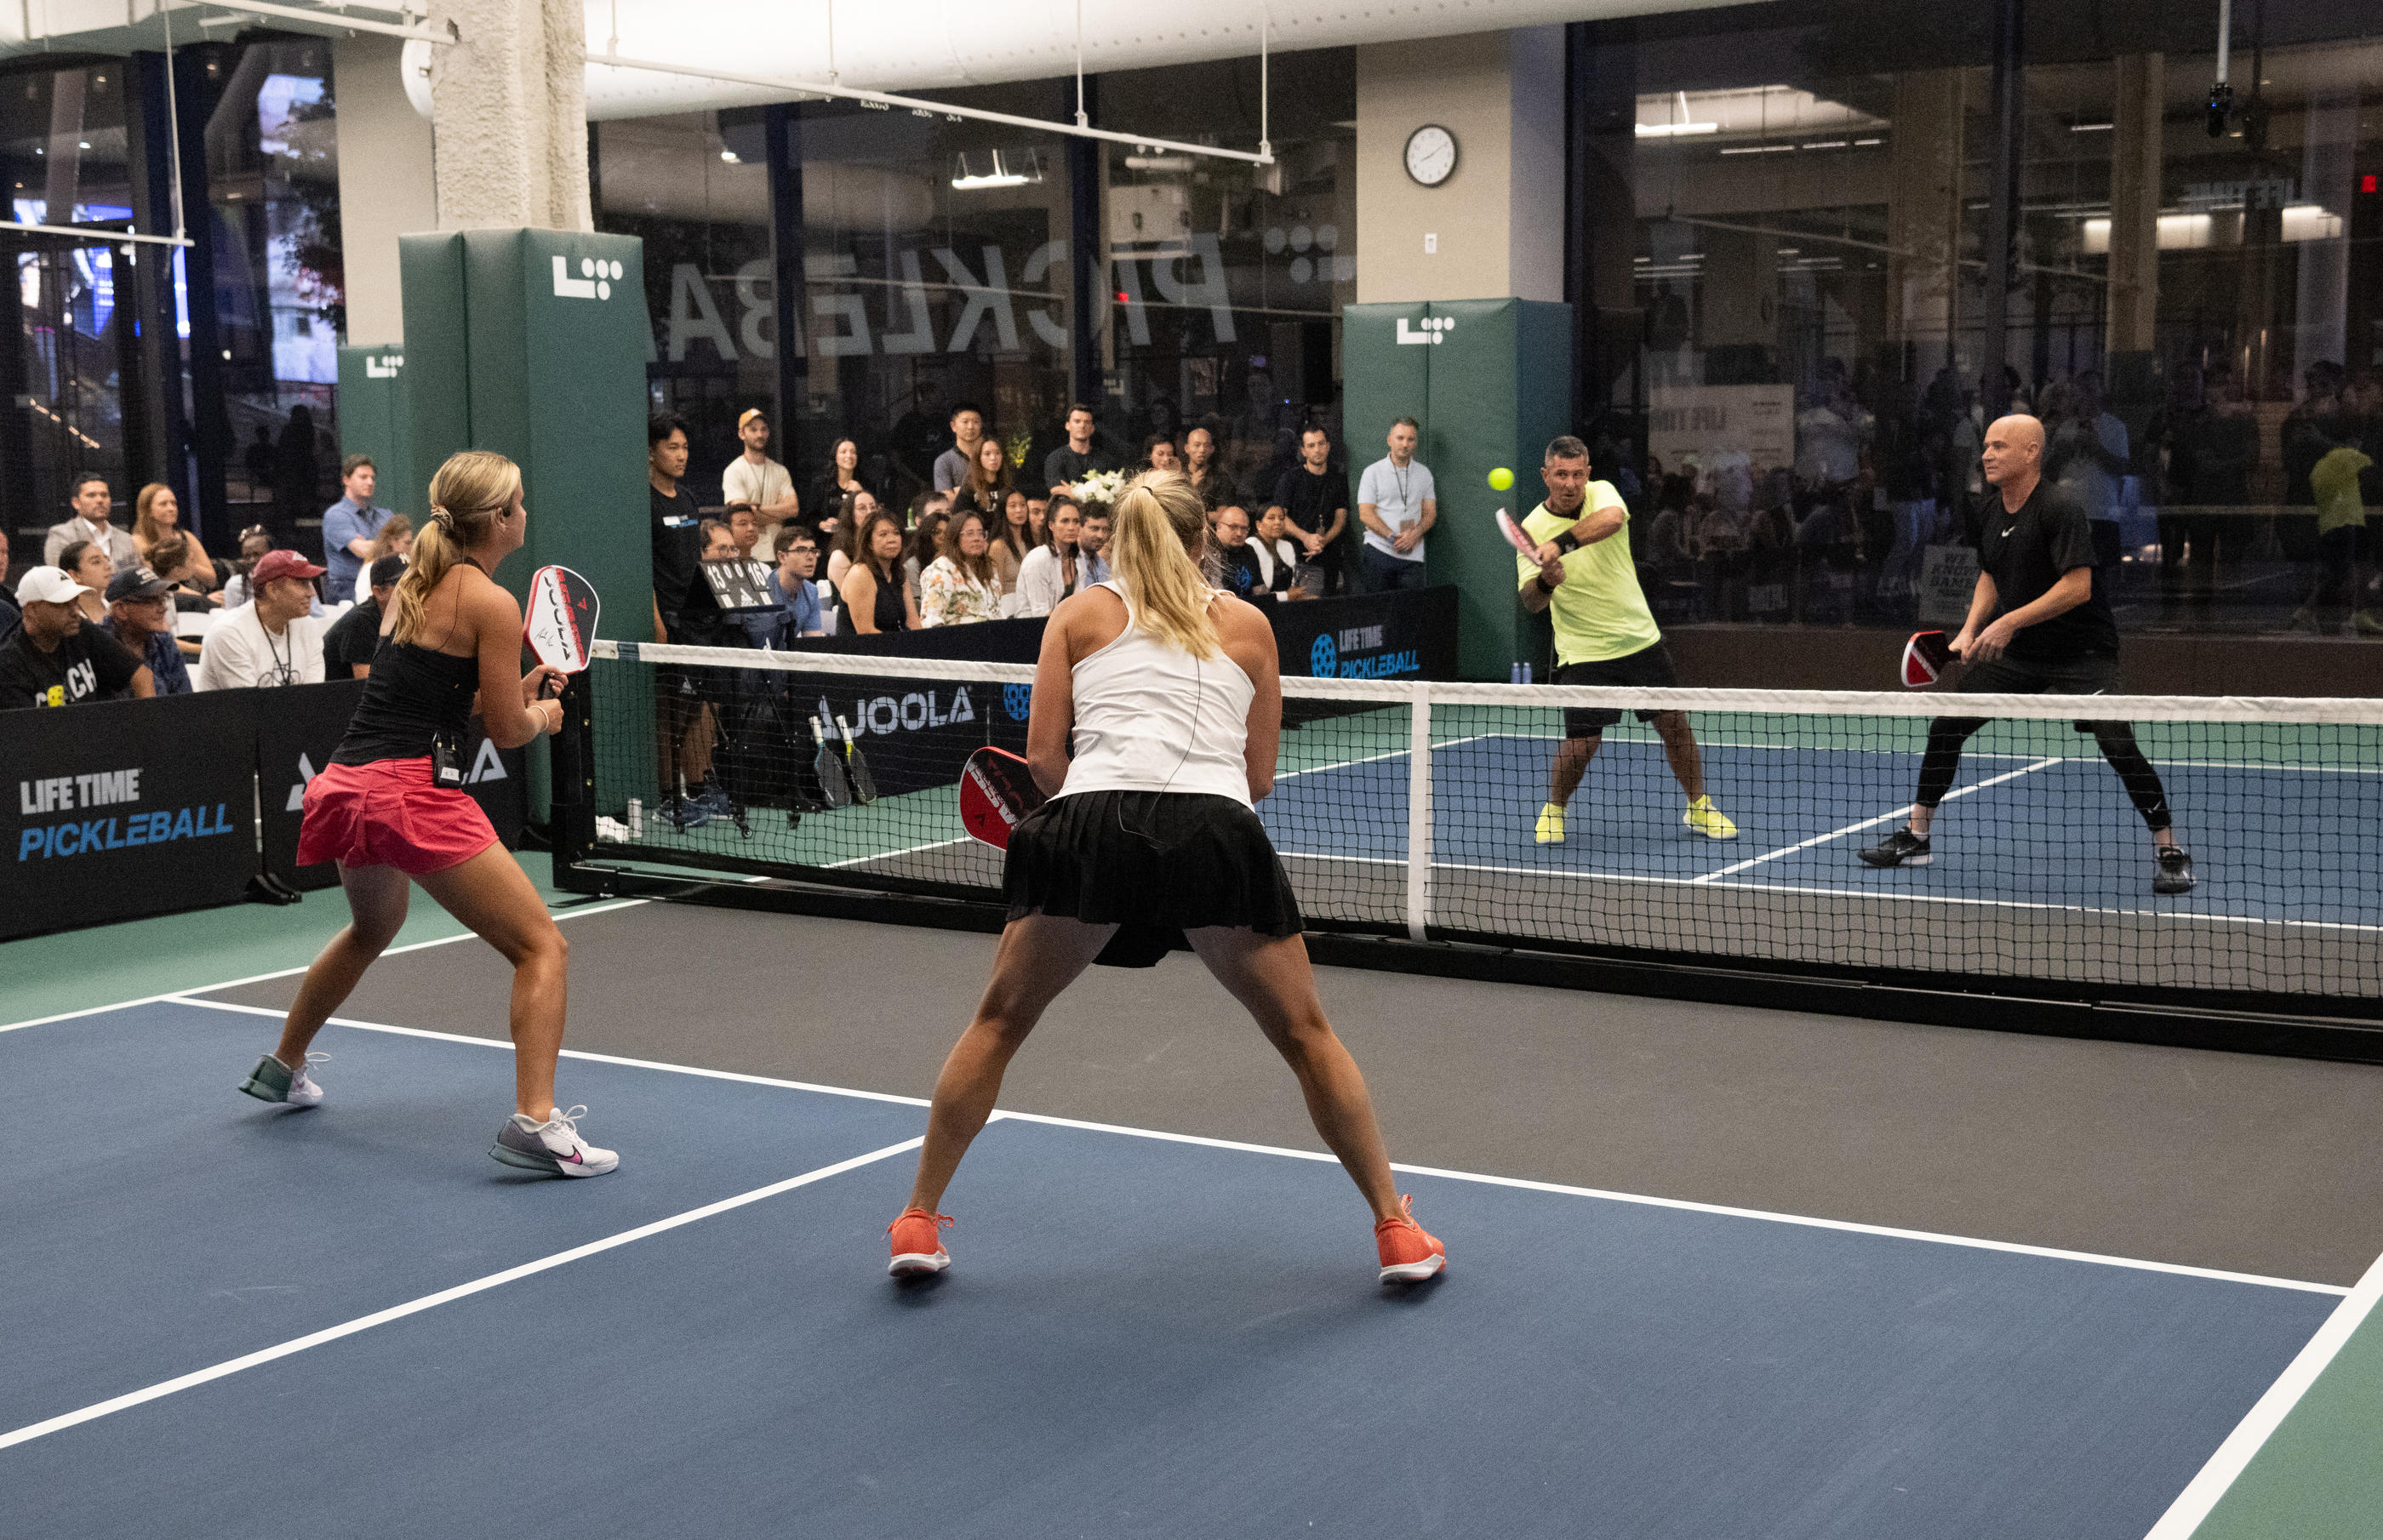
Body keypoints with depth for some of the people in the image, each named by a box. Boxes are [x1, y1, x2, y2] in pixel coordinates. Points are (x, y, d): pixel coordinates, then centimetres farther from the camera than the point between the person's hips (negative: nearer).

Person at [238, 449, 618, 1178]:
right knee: (542, 947, -6)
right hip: (413, 791, -9)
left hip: (346, 783, 9)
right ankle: (534, 1122, -18)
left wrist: (514, 690, 19)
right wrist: (542, 714, 15)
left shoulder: (411, 585, 15)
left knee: (372, 928, 36)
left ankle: (284, 1065, 54)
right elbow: (506, 731, -6)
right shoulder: (492, 604, -8)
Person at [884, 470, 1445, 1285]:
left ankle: (919, 1221, 21)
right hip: (1218, 830, 0)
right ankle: (1396, 1231, 18)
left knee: (999, 1022, 20)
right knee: (1306, 1035, 17)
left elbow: (1042, 756, 11)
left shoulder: (1080, 613, 19)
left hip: (1092, 823, 0)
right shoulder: (1248, 624, 22)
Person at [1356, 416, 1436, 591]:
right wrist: (1392, 537, -15)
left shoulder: (1424, 473, 14)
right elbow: (1365, 514, -3)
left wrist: (1415, 534, -10)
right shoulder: (1373, 472, 3)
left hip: (1413, 555, 2)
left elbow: (1430, 513, 11)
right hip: (1379, 551, -2)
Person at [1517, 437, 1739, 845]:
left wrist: (1561, 543, -46)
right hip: (1584, 653, -2)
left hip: (1641, 639, 3)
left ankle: (1699, 807, 26)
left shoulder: (1601, 493, -6)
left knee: (1674, 723, 6)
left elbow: (1612, 519, -32)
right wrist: (1545, 582, -38)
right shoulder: (1532, 528, -8)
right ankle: (1553, 810, 17)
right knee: (1581, 743, -10)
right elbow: (1531, 603, -15)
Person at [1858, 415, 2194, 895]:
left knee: (2118, 744, -18)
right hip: (2011, 649, 7)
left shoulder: (2059, 508, -19)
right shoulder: (1988, 514, 4)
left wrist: (2009, 622, -27)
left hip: (2081, 651, -7)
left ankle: (2169, 850, -3)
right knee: (1946, 727, 3)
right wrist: (1970, 631, 3)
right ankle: (1916, 837, 17)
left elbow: (2078, 587, -26)